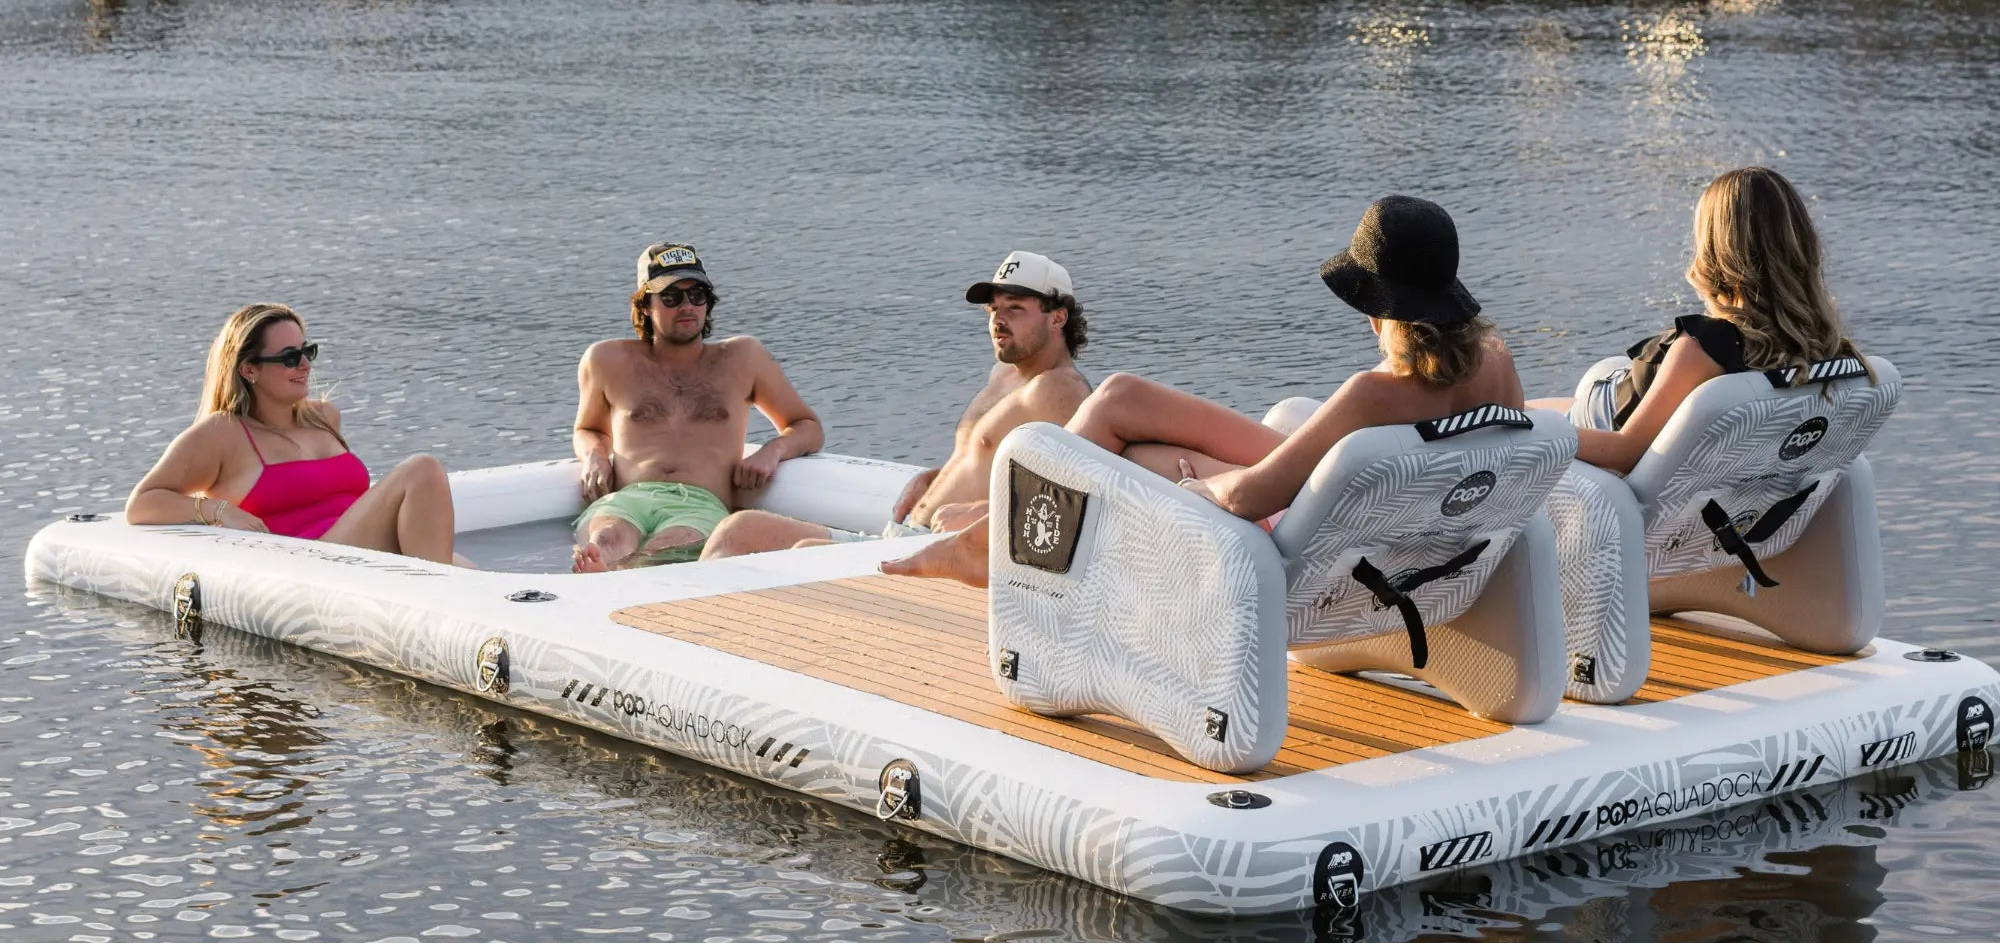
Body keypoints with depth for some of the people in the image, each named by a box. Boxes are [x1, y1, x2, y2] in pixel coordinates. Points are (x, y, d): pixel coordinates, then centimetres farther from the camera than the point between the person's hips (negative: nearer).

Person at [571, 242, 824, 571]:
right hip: (624, 500, 1)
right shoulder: (609, 361, 24)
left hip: (701, 507, -1)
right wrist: (593, 456, 15)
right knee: (606, 541, -40)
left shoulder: (743, 358, 24)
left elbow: (808, 427, 31)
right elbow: (588, 430, 41)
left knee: (670, 548, -42)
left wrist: (771, 452, 7)